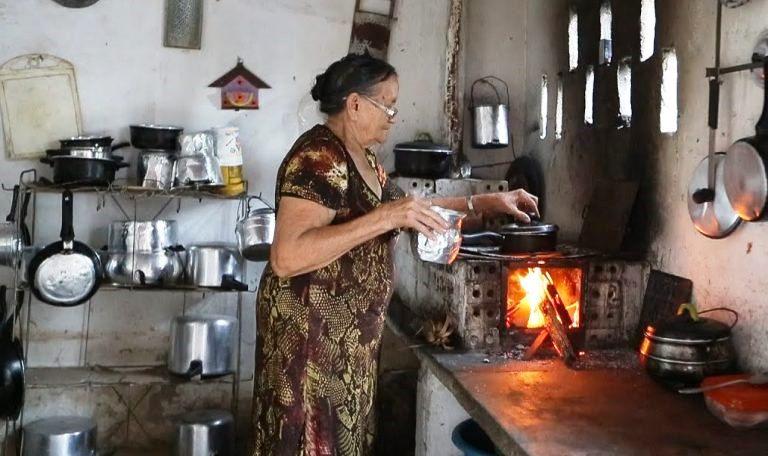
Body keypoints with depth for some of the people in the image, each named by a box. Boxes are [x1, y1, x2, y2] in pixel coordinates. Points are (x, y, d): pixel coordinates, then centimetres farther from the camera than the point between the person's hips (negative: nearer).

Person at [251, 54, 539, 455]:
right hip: (310, 329, -10)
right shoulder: (318, 158, -20)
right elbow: (286, 257, -31)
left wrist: (486, 203, 15)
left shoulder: (360, 159, 10)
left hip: (347, 331, 10)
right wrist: (385, 217, -33)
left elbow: (407, 207, 23)